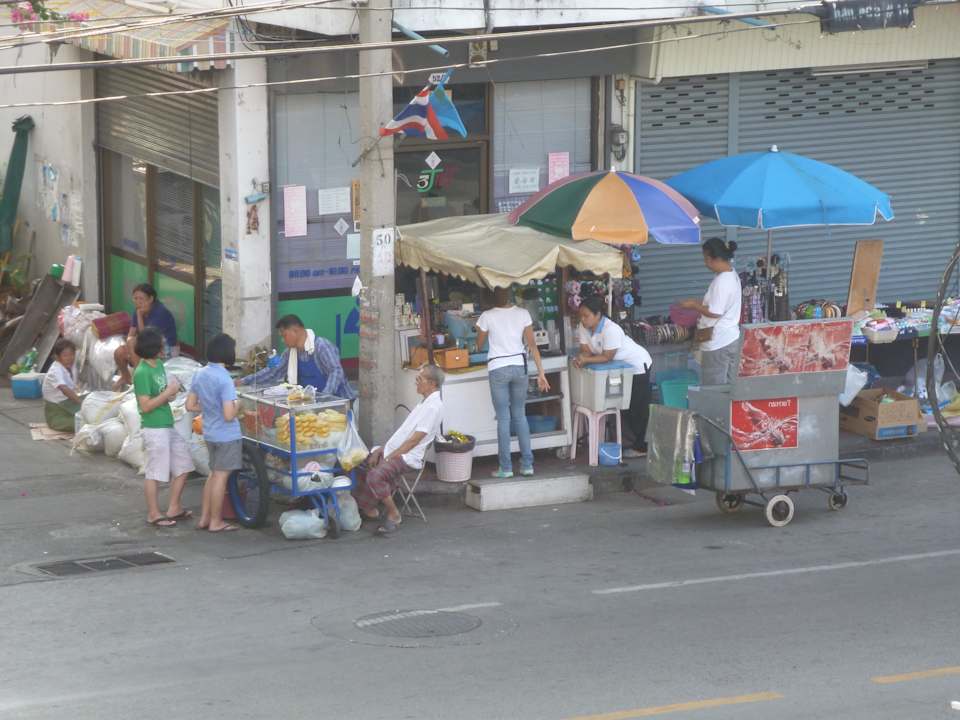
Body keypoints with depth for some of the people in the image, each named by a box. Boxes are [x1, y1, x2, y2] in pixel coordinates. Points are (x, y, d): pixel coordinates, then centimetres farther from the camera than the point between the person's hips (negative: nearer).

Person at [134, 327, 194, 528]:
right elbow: (145, 406, -20)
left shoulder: (159, 365, 8)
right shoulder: (142, 372, -18)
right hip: (154, 428, -9)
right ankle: (154, 514, 12)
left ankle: (174, 509, 24)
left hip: (168, 426, 9)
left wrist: (171, 391, 0)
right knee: (155, 473, 1)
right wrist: (168, 392, -17)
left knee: (183, 465, 15)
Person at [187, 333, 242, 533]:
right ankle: (215, 522, 10)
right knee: (221, 477, 2)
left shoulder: (199, 374, 2)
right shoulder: (224, 379, -22)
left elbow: (190, 405, 8)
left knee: (214, 474, 20)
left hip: (209, 433, 8)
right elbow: (228, 415, -25)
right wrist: (236, 406, -5)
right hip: (227, 435, -8)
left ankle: (204, 518, 24)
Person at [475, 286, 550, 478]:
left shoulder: (487, 317, -7)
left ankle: (506, 467, 3)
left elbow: (479, 345, 8)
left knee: (503, 418, 2)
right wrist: (540, 373, 1)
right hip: (519, 366, 3)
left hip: (498, 368, -3)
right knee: (520, 415, 13)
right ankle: (527, 464, 11)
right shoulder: (523, 314, -1)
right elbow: (532, 345, -2)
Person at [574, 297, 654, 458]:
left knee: (639, 408, -4)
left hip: (638, 365, -8)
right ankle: (639, 442, 23)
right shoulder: (584, 327, -9)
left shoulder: (611, 330, -32)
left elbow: (607, 357, -30)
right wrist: (580, 359, -31)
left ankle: (641, 447, 3)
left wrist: (586, 359, -37)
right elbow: (586, 351, -9)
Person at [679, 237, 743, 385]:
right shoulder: (731, 275, 10)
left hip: (717, 343, -10)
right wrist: (700, 304, 10)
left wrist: (694, 306, -8)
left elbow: (714, 312, -20)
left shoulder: (722, 281, -20)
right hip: (731, 339, 10)